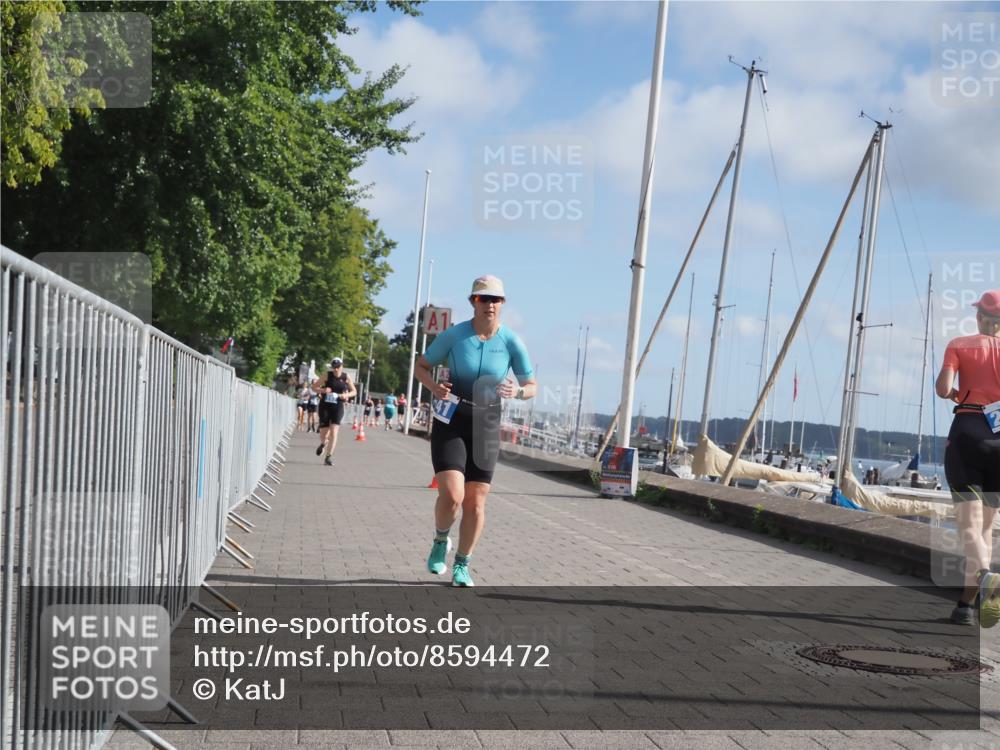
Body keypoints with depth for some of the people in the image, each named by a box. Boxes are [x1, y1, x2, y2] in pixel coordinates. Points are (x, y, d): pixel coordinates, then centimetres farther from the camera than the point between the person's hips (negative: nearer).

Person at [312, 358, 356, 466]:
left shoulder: (346, 378, 2)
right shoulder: (327, 375, -1)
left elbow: (354, 392, 11)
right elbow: (314, 386, 4)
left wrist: (346, 395, -10)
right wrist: (323, 390, -16)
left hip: (338, 407, 0)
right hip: (325, 406, 0)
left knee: (334, 432, -13)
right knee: (323, 432, 3)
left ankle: (328, 457, -8)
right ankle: (323, 443, 40)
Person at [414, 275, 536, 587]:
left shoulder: (511, 342, -7)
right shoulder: (454, 335, -10)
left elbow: (532, 387, 1)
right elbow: (421, 366, 3)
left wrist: (517, 392, -22)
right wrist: (433, 386, -18)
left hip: (486, 426, 2)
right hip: (450, 422, -2)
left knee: (476, 502, 3)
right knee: (451, 495, -18)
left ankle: (462, 565, 22)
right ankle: (440, 542, 14)